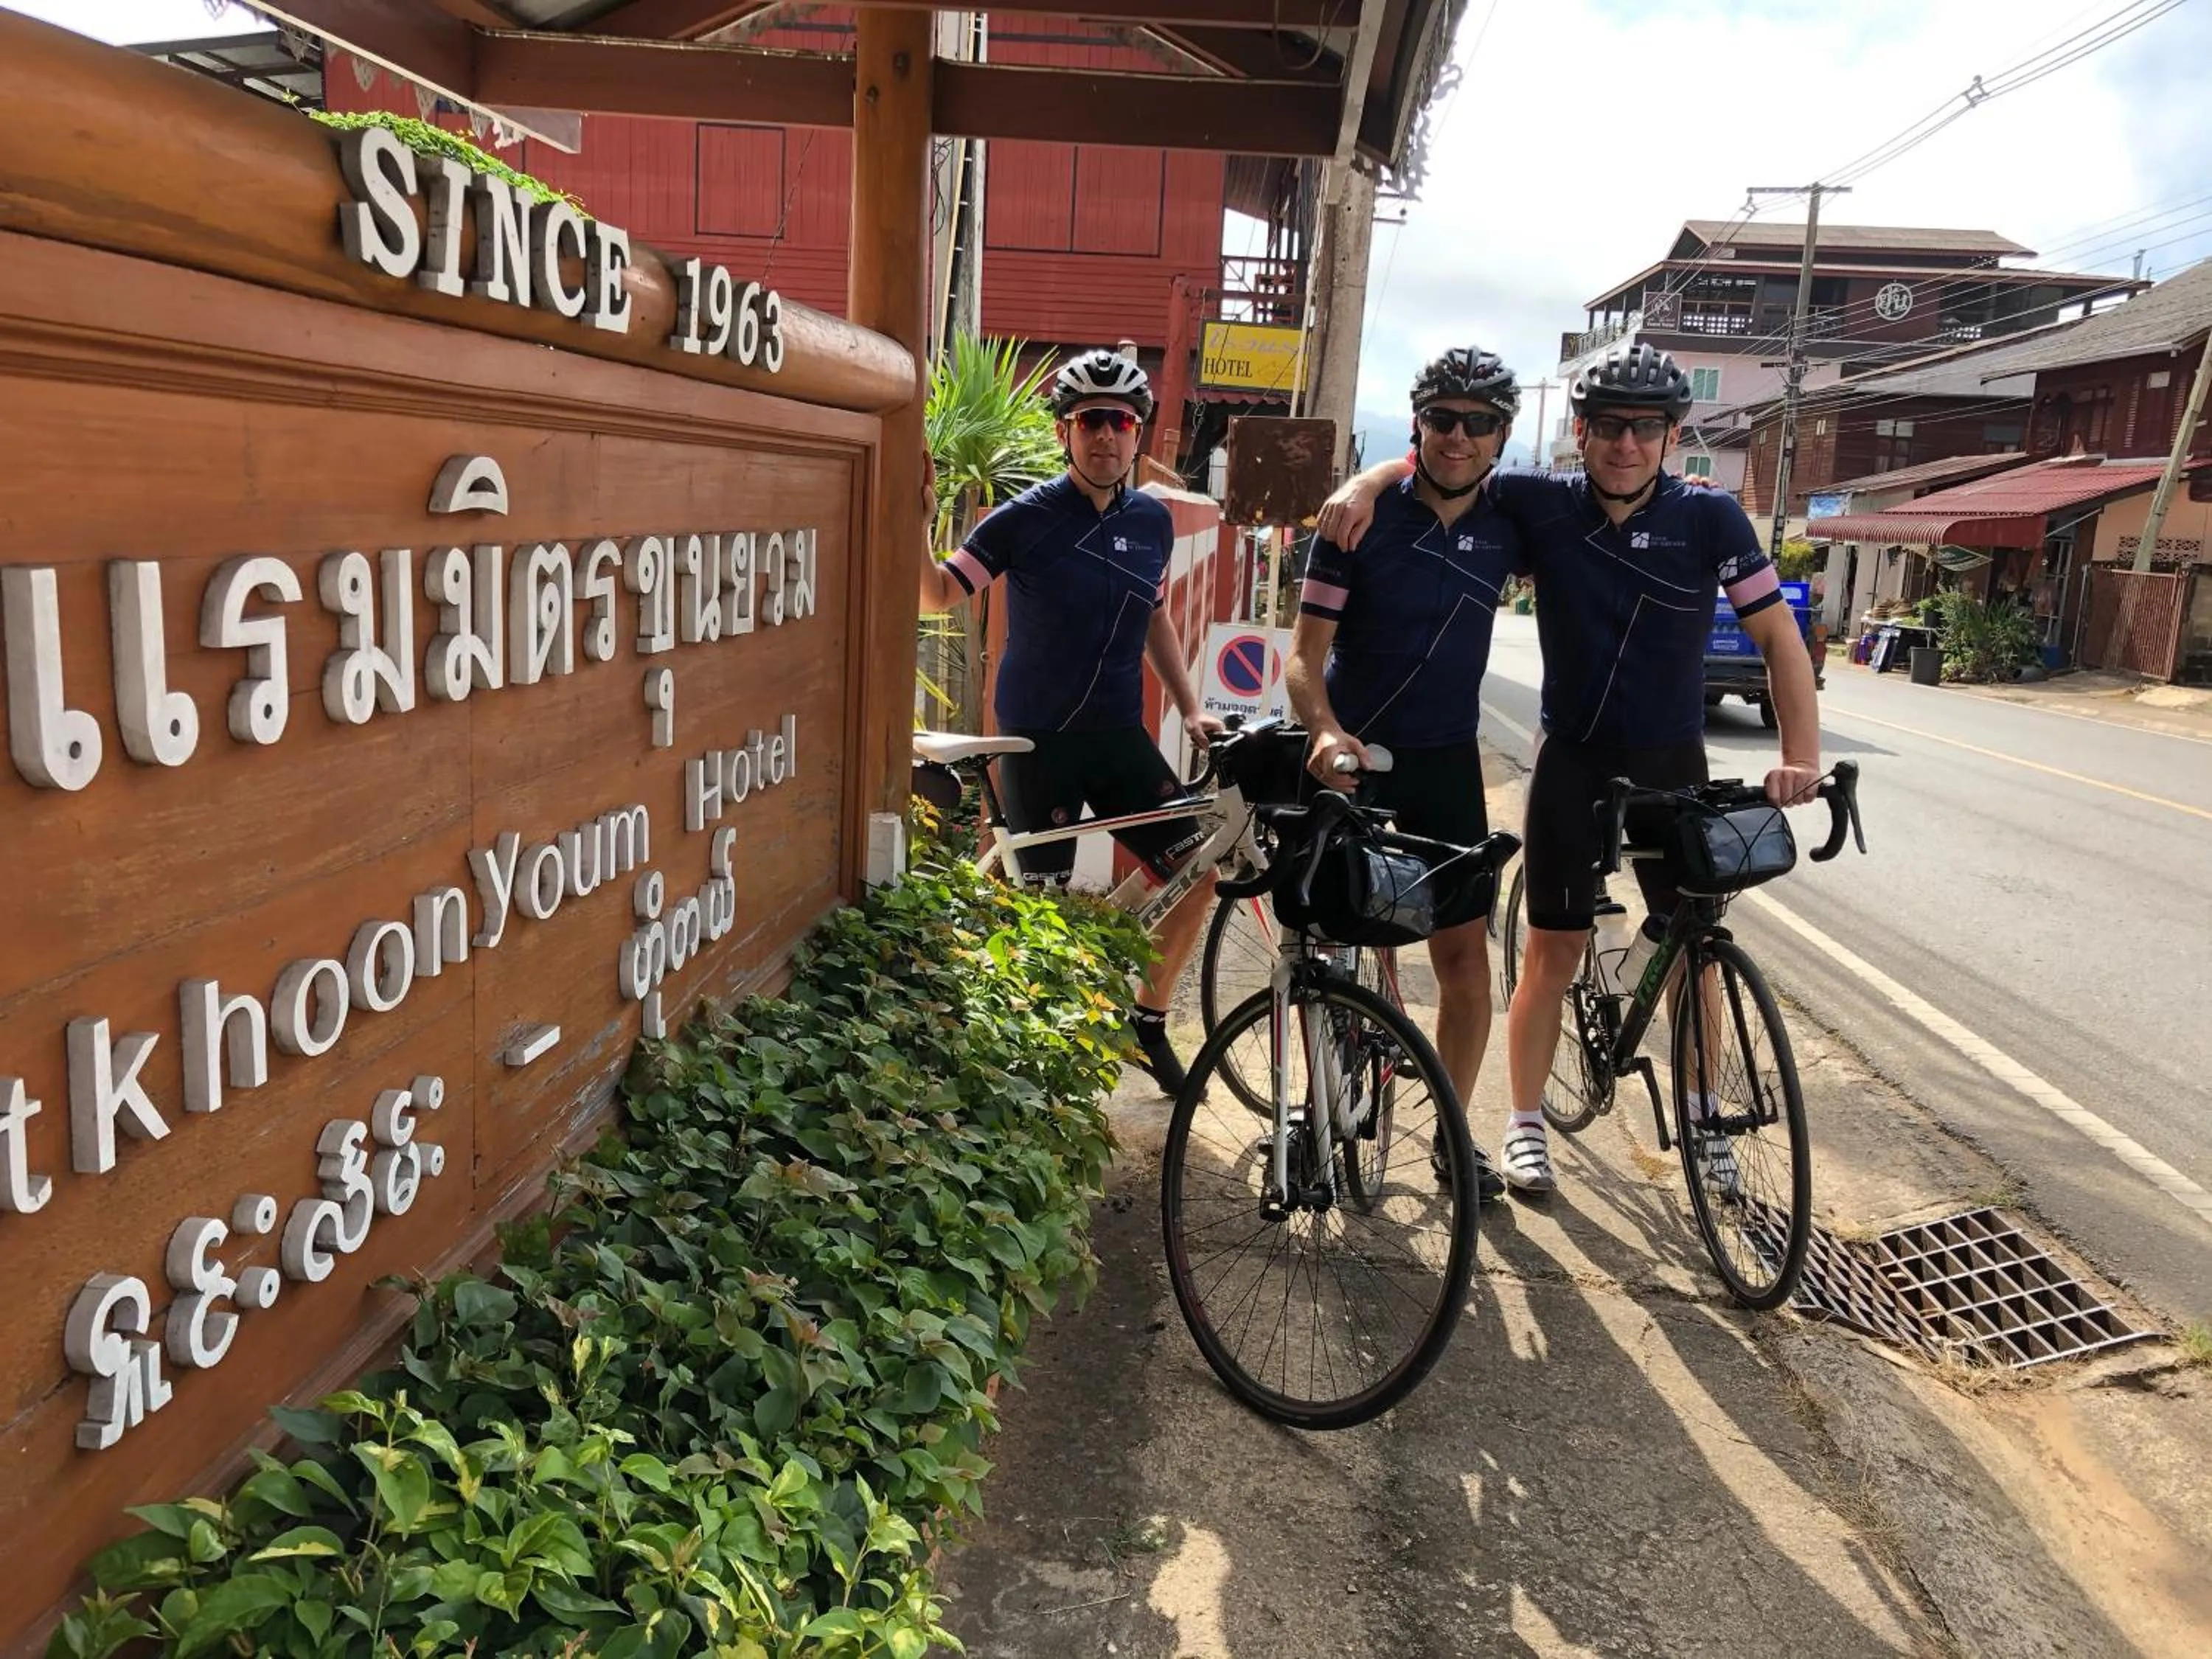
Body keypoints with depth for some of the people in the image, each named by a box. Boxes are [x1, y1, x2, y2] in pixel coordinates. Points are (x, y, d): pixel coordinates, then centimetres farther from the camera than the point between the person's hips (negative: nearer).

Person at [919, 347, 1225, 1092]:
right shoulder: (1026, 518, -10)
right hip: (1038, 741, -4)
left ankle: (1148, 1022, 19)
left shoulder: (1153, 521, 4)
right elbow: (940, 593, -11)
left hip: (1119, 735, 5)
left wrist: (1191, 707, 10)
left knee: (1196, 873, -1)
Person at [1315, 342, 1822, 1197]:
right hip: (1573, 759, -1)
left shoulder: (1711, 519, -10)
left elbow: (1779, 635, -9)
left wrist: (1801, 754, -20)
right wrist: (1364, 485, -24)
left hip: (1671, 764, 1)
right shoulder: (1541, 508, -9)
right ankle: (1525, 1125, 17)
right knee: (1554, 946, 2)